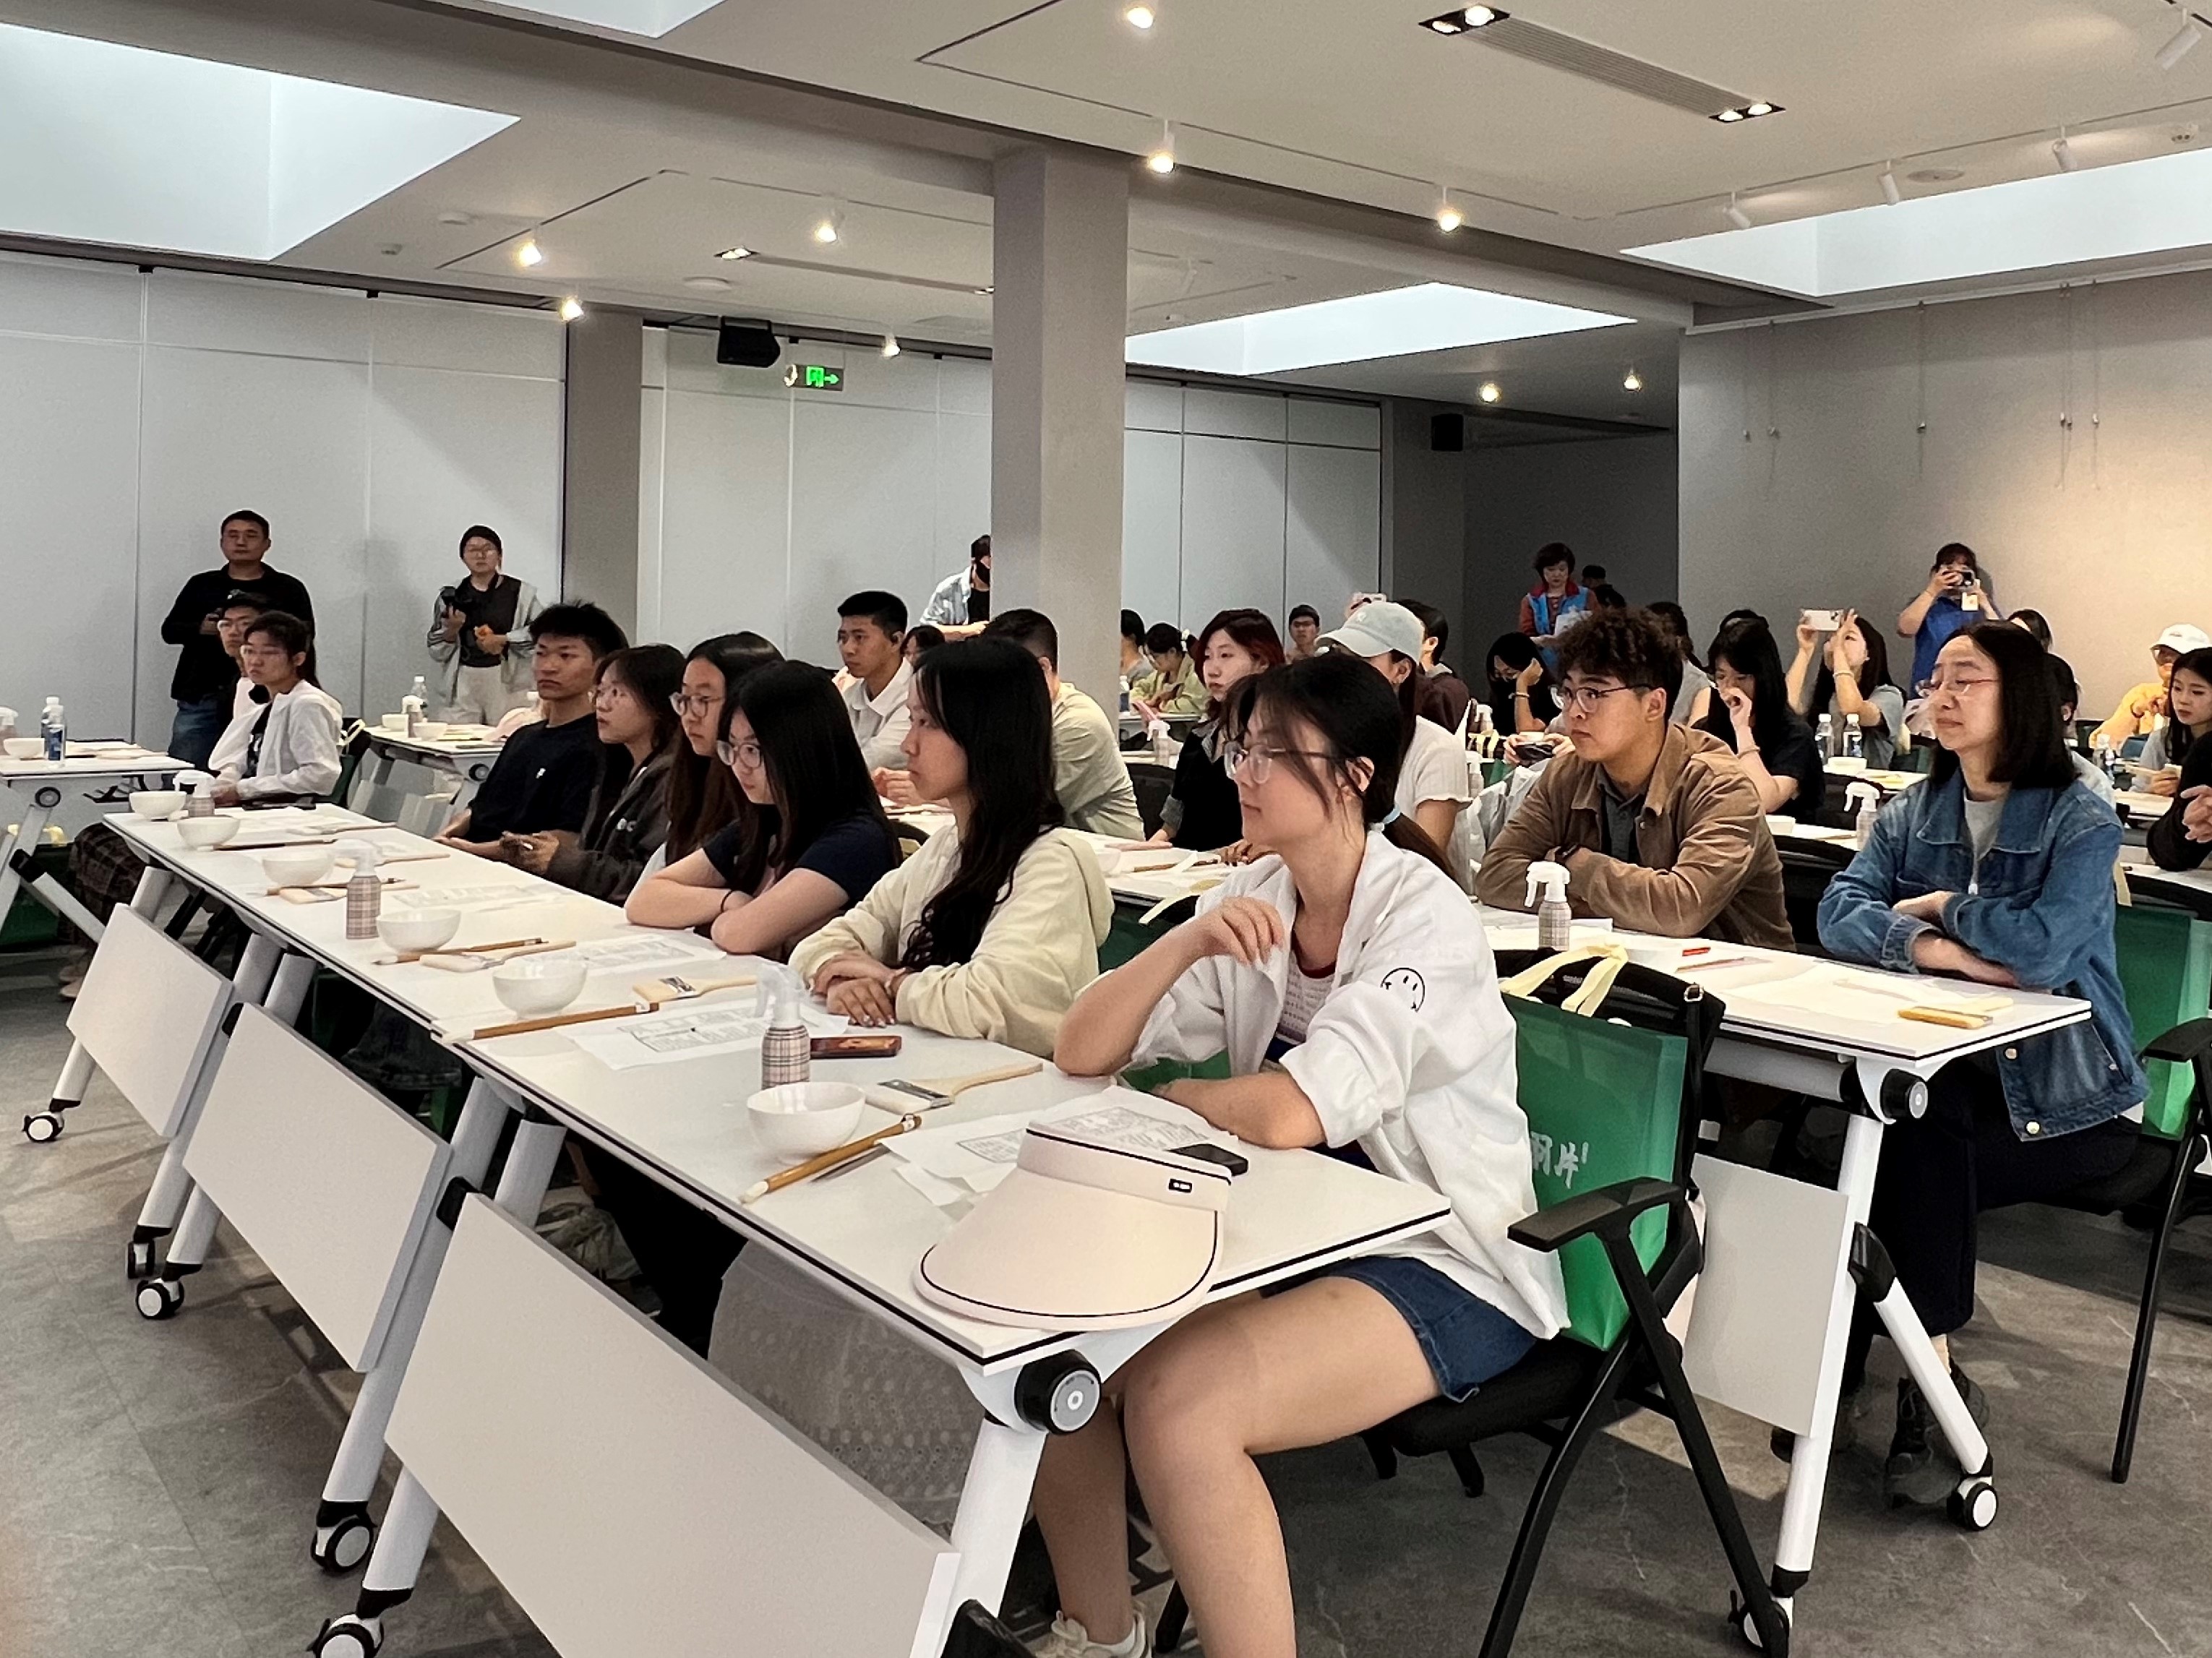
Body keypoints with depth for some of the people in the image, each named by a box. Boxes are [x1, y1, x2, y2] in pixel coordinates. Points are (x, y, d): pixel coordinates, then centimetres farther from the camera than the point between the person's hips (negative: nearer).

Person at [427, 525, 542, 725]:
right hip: (461, 683, 2)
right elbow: (436, 651, 14)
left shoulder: (521, 592, 6)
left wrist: (502, 640, -10)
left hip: (507, 681, -2)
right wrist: (451, 630, -5)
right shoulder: (451, 595, 13)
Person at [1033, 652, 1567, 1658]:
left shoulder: (1421, 915, -19)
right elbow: (1082, 1051, -5)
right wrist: (1186, 944, -21)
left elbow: (1288, 1115, -30)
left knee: (1174, 1403, -28)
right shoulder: (1253, 899, 1)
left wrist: (1154, 1104, -11)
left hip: (1446, 1266, -7)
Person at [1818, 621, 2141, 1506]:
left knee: (1917, 1144, -28)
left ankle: (1928, 1382, -11)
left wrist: (1944, 908, -11)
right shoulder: (1913, 813, 7)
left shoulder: (2082, 823, -8)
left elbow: (2045, 947, -26)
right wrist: (1933, 948, -25)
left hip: (2066, 1093, -4)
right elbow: (1839, 911, -8)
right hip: (1949, 1070, 4)